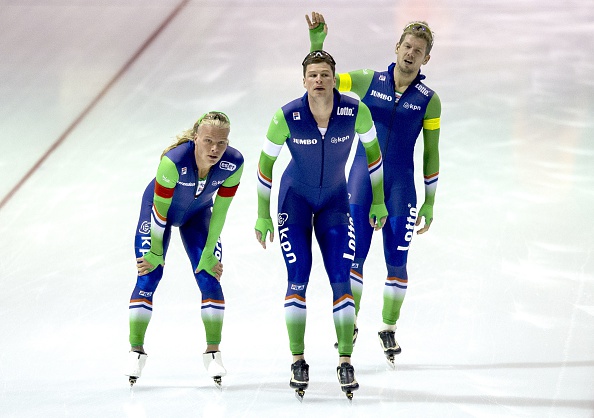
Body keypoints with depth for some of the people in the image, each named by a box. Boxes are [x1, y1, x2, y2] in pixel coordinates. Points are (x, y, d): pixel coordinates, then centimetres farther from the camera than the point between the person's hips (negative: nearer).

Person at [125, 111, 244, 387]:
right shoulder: (174, 161, -40)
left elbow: (219, 211, -17)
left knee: (209, 276, -6)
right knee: (149, 274, -9)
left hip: (197, 212, 3)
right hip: (160, 207, -3)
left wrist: (209, 252, -12)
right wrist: (155, 253, -17)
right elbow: (160, 210, -27)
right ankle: (136, 350, 2)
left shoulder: (233, 163, -30)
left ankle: (213, 352, 5)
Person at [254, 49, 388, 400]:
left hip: (335, 201, 1)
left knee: (341, 280, -6)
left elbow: (372, 150, -1)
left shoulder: (356, 111, -20)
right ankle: (298, 362, 5)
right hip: (294, 200, -1)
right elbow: (266, 163, -8)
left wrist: (378, 201, 5)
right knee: (298, 280, -6)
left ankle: (346, 363, 1)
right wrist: (263, 216, -3)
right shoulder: (287, 117, -23)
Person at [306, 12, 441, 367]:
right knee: (353, 255, -2)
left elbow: (431, 154, 5)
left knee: (397, 261, 3)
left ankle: (389, 329, 18)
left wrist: (429, 204, 5)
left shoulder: (429, 100, 1)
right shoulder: (369, 81, 1)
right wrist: (317, 43, -14)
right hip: (362, 180, 0)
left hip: (400, 187, 0)